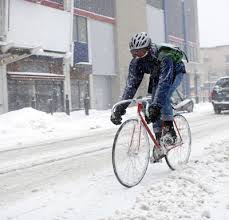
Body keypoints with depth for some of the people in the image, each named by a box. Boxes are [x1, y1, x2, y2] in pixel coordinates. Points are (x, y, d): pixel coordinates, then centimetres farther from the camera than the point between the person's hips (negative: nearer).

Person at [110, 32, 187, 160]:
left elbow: (164, 82, -50)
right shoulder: (136, 62, -24)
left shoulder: (164, 57, -41)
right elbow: (131, 85, -25)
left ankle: (169, 128, -15)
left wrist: (155, 107, -60)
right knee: (154, 107, -9)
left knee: (163, 97, -32)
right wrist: (120, 109, -34)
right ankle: (159, 139, 2)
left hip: (175, 73, -5)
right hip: (157, 76, 5)